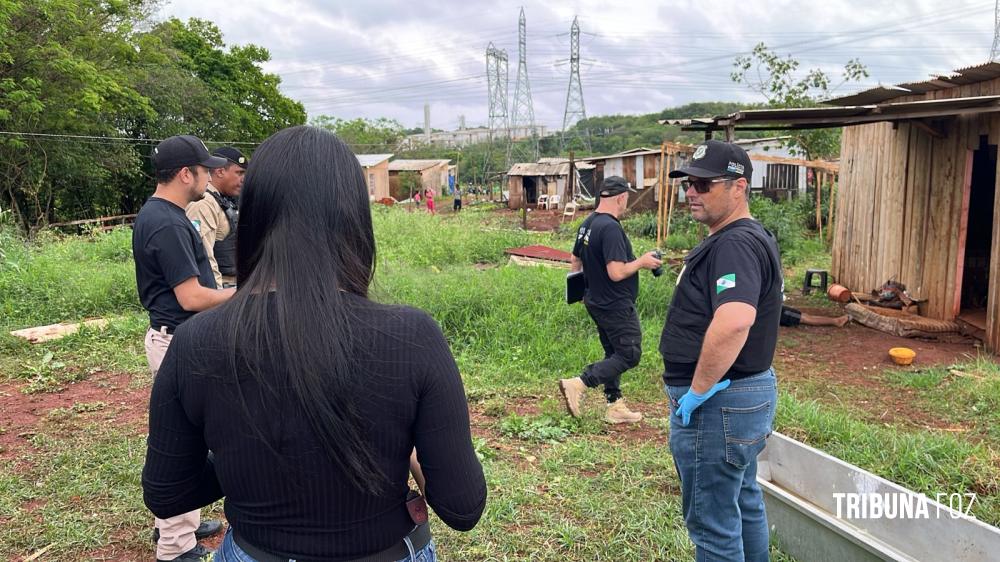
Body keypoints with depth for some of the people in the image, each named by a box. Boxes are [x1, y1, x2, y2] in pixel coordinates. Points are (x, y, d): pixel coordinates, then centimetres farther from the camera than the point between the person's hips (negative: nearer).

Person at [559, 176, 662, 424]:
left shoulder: (587, 224, 7)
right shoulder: (610, 227, -23)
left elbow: (575, 260, 18)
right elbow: (616, 273, -27)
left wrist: (582, 289, 31)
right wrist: (642, 262, -12)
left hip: (596, 301, 10)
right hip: (616, 306, -10)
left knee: (614, 353, 17)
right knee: (630, 354, -1)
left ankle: (615, 407, 22)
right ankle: (577, 385, -8)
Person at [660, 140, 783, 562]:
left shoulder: (734, 244, -22)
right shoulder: (752, 237, 12)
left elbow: (734, 321, -39)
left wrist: (698, 389, -26)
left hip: (717, 401, -11)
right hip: (749, 390, 11)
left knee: (712, 524, 2)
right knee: (745, 504, 24)